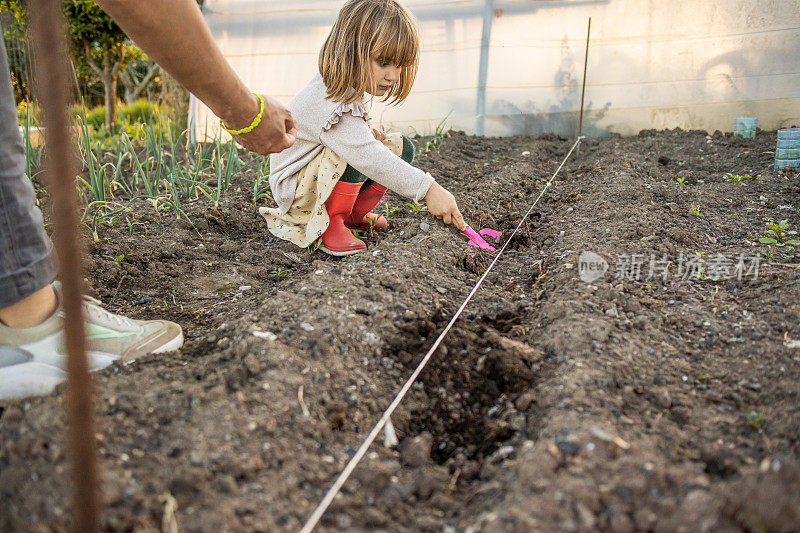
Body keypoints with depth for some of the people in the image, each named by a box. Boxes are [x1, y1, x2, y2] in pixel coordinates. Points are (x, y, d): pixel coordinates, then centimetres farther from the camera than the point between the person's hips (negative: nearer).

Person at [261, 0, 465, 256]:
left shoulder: (348, 90, 0)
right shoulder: (329, 103, -31)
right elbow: (369, 158, -41)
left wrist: (367, 134, -1)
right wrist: (427, 189, -44)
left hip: (332, 177, 9)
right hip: (296, 191, -9)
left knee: (401, 146, 2)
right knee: (353, 154, -36)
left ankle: (353, 214, 8)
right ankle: (330, 223, -16)